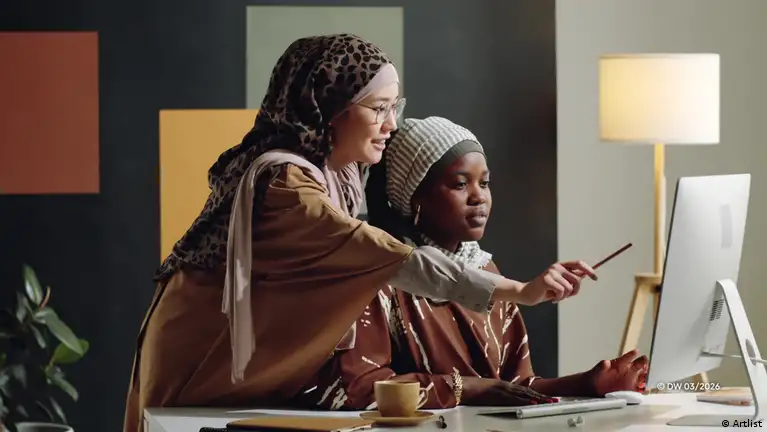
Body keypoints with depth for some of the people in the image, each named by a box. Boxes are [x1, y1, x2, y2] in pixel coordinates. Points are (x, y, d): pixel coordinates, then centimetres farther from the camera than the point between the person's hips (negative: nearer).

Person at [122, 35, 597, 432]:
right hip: (208, 375, -9)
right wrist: (517, 290, -37)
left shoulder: (336, 174, 3)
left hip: (265, 372, 9)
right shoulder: (284, 181, -27)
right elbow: (391, 257, -34)